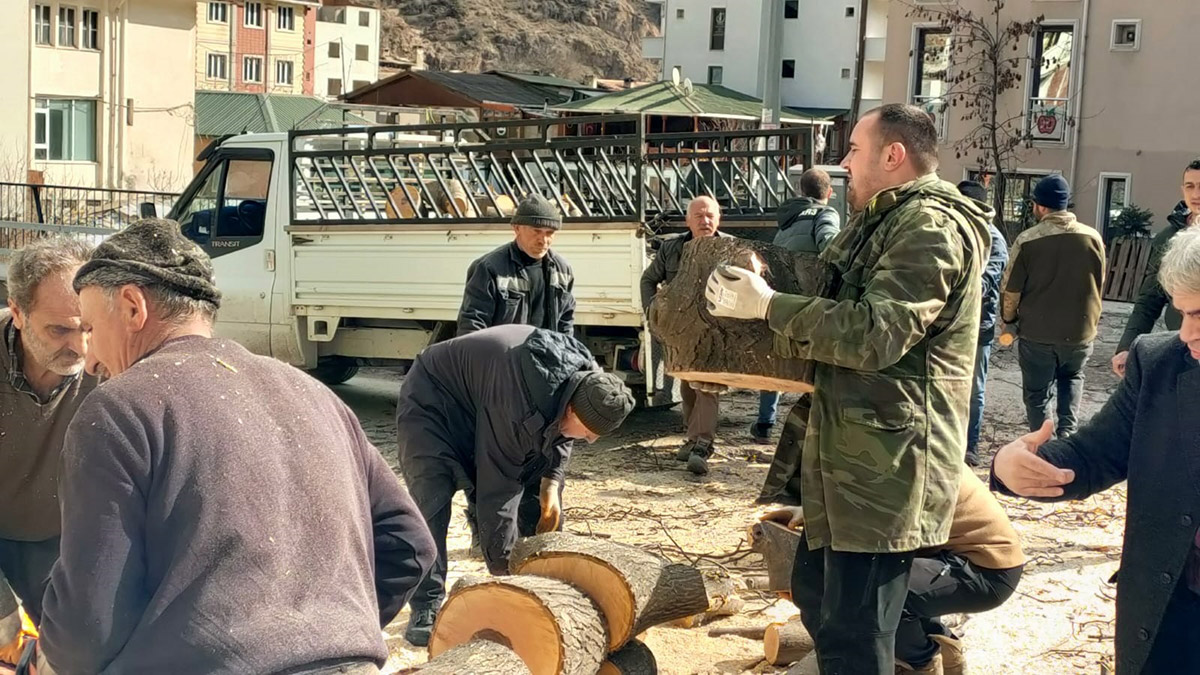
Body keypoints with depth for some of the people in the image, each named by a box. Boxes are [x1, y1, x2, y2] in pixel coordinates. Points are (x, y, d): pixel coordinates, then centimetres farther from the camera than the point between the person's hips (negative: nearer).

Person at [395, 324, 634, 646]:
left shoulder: (585, 379, -18)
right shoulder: (518, 406, -43)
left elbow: (558, 436, 3)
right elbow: (497, 491, -36)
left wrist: (551, 484, -13)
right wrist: (504, 567, -29)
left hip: (481, 406, 8)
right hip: (433, 403, -8)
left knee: (535, 493, 2)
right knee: (431, 502, -22)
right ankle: (426, 608, -16)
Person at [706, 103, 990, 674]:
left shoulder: (931, 227, -16)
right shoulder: (884, 222, 19)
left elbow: (875, 332, -26)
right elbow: (839, 318, 20)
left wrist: (769, 305, -19)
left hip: (887, 465, -11)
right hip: (854, 457, 11)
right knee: (816, 595, 22)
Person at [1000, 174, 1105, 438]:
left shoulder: (1027, 240, -14)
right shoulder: (1092, 237, -5)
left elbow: (1011, 290, -8)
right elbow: (1100, 285, 8)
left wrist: (1009, 320, 10)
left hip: (1036, 333, -3)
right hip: (1080, 332, 3)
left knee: (1036, 392, 12)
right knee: (1072, 379, 26)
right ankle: (1068, 432, 9)